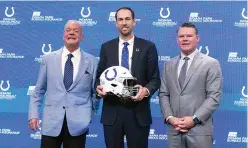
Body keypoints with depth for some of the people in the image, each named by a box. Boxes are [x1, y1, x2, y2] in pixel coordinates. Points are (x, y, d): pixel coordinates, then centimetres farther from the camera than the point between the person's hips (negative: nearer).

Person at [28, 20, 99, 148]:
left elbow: (95, 92, 10)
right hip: (51, 122, 0)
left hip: (78, 123, 0)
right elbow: (38, 90, 9)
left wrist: (90, 114, 2)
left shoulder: (92, 62, 5)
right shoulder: (48, 59, 7)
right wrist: (33, 114, 1)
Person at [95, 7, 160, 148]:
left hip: (138, 112, -2)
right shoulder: (106, 47, 9)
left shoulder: (148, 47, 2)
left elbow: (155, 78, 1)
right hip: (112, 111, 2)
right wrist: (98, 87, -10)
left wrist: (146, 90, -19)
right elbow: (99, 75, 11)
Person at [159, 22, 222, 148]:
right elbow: (163, 94, 9)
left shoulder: (211, 64, 0)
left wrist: (195, 119, -14)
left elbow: (214, 96, -6)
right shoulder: (168, 65, 13)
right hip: (174, 129, 3)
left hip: (199, 130, -3)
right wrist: (169, 118, -6)